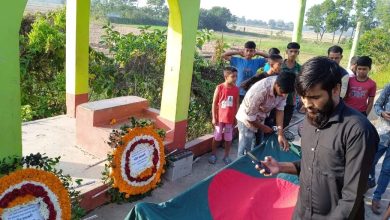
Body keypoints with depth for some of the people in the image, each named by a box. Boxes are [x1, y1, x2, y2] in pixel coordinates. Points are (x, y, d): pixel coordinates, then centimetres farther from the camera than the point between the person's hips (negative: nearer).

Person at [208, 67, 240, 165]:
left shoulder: (236, 89, -3)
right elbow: (214, 103, -7)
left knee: (228, 138, 11)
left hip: (230, 119, 2)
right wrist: (214, 118, -8)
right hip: (219, 118, -2)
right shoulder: (219, 88, -12)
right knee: (217, 137, 11)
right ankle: (213, 154, 27)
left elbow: (236, 104, 4)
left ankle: (226, 156, 27)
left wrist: (236, 118, 4)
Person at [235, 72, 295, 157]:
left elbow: (280, 110, -10)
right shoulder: (260, 90, -37)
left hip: (261, 120, 6)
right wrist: (262, 127, -10)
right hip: (247, 120, -6)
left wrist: (280, 134, -17)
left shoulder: (283, 88, -19)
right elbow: (249, 117, -26)